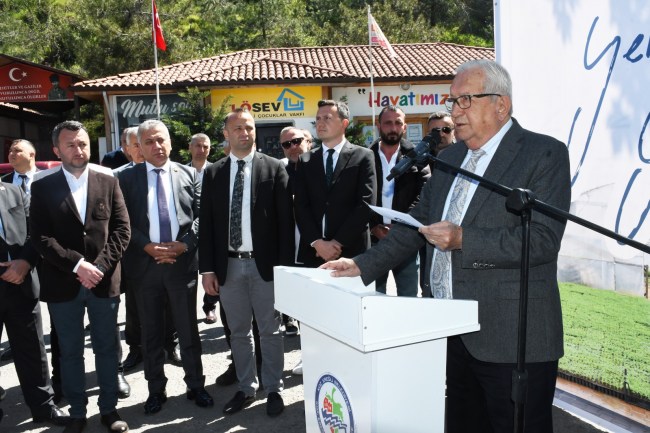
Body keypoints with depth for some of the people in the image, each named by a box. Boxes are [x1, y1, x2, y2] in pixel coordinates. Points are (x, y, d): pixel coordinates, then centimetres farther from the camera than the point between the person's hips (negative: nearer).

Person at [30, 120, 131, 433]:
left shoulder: (108, 183, 4)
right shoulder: (42, 188, 1)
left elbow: (121, 230, -1)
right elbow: (40, 237, -7)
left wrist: (100, 267, -12)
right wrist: (77, 265, -17)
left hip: (104, 281, 1)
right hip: (63, 284, 0)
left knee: (106, 348, 11)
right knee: (70, 352, 11)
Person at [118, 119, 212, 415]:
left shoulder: (187, 174, 6)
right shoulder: (127, 178, 3)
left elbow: (200, 214, 2)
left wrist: (185, 244, -12)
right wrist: (147, 247, -13)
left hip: (182, 261, 0)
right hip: (144, 263, 0)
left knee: (188, 329, 11)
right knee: (151, 332, 12)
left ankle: (195, 385, 25)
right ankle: (156, 390, 26)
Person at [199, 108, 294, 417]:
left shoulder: (274, 168, -2)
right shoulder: (213, 173, 6)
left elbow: (285, 220, -4)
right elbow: (206, 223, 5)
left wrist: (285, 265, -9)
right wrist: (207, 268, -1)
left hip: (265, 264, -3)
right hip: (229, 265, 3)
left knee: (270, 331, 8)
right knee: (239, 332, 14)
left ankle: (273, 390, 22)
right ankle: (246, 388, 28)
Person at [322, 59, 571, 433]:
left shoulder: (545, 154, -9)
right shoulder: (451, 156, 13)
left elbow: (543, 240, -18)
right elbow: (419, 221, 17)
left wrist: (463, 240, -27)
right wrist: (364, 266, 10)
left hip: (512, 340, -6)